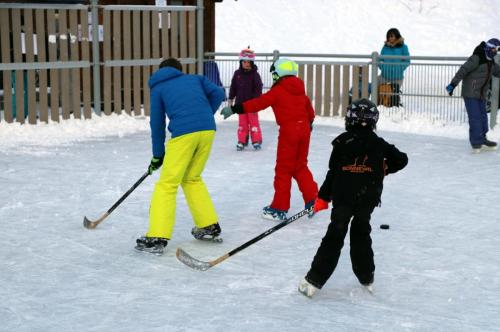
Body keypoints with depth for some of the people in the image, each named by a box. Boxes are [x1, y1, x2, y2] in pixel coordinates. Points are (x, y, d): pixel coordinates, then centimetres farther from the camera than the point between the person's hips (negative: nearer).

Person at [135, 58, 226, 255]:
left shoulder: (158, 88, 20)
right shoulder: (195, 78, 27)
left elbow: (157, 123, 20)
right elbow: (217, 93, 11)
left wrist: (157, 155, 27)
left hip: (183, 133, -4)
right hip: (207, 130, 4)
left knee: (167, 184, 1)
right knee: (192, 178, 23)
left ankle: (157, 238, -6)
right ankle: (209, 227, 26)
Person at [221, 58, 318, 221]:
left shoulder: (277, 91, -6)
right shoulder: (300, 90, 14)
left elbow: (258, 103, -12)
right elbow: (309, 108, 28)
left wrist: (235, 109, -12)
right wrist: (309, 122, 47)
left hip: (289, 130, -7)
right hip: (304, 128, 7)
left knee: (283, 169, 1)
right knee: (300, 166, 19)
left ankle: (280, 208, 5)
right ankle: (312, 199, 12)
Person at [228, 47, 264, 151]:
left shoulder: (255, 74, -8)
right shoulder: (237, 74, 2)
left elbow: (258, 88, -9)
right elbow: (233, 87, 9)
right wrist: (230, 99, 10)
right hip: (241, 102, 3)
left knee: (254, 122, 3)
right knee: (242, 122, 8)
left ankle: (256, 140, 12)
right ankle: (242, 141, 15)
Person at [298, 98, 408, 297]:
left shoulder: (342, 142, -6)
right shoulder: (379, 144, 5)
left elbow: (333, 173, -7)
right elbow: (401, 159, 11)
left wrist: (323, 197, 2)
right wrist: (383, 169, 27)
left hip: (343, 198, -3)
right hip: (368, 199, 3)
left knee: (334, 236, 1)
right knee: (361, 233, 21)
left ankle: (314, 281, -2)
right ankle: (366, 278, 26)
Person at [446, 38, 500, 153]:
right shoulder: (476, 58, -14)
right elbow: (463, 70, -21)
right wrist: (453, 84, -27)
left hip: (481, 95, 8)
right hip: (470, 94, -8)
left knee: (483, 117, 11)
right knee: (475, 118, -9)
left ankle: (481, 140, 24)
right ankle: (476, 143, -4)